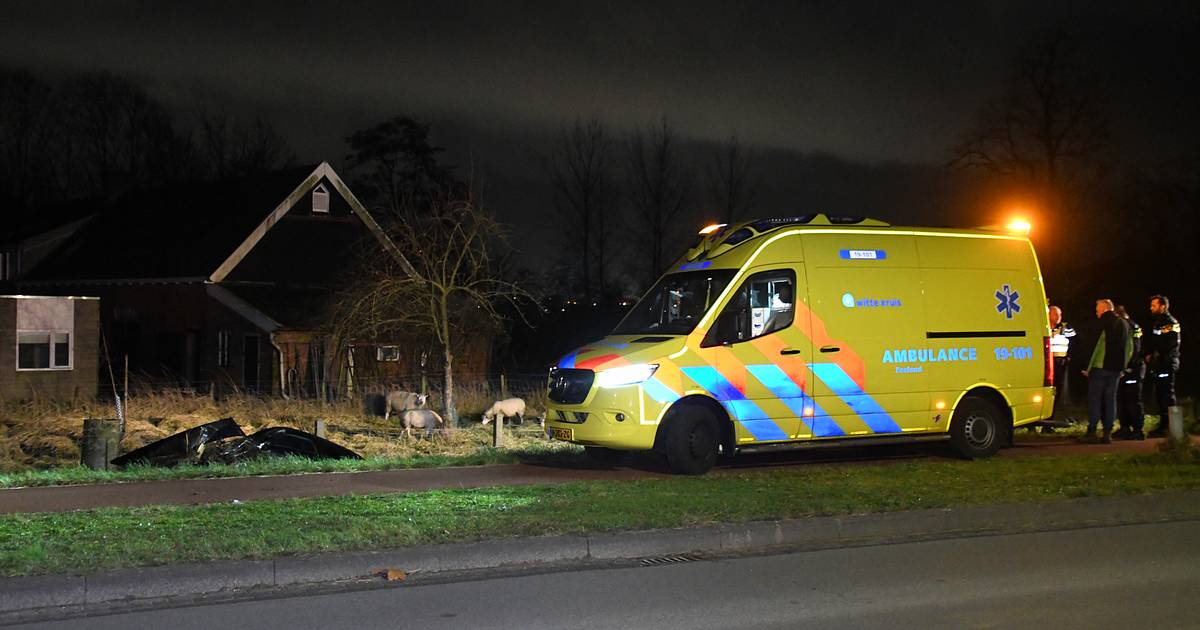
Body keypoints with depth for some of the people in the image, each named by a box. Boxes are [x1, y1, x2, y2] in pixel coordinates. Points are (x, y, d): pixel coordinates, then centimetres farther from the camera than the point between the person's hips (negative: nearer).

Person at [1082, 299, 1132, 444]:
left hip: (1101, 367, -7)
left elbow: (1098, 346, -15)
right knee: (1110, 399, 9)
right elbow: (1130, 347, 19)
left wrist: (1089, 368, -11)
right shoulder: (1123, 324, 15)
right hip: (1116, 369, 7)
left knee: (1094, 399, -2)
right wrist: (1122, 367, 21)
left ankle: (1091, 431, -5)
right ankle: (1108, 433, 6)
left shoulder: (1105, 323, -9)